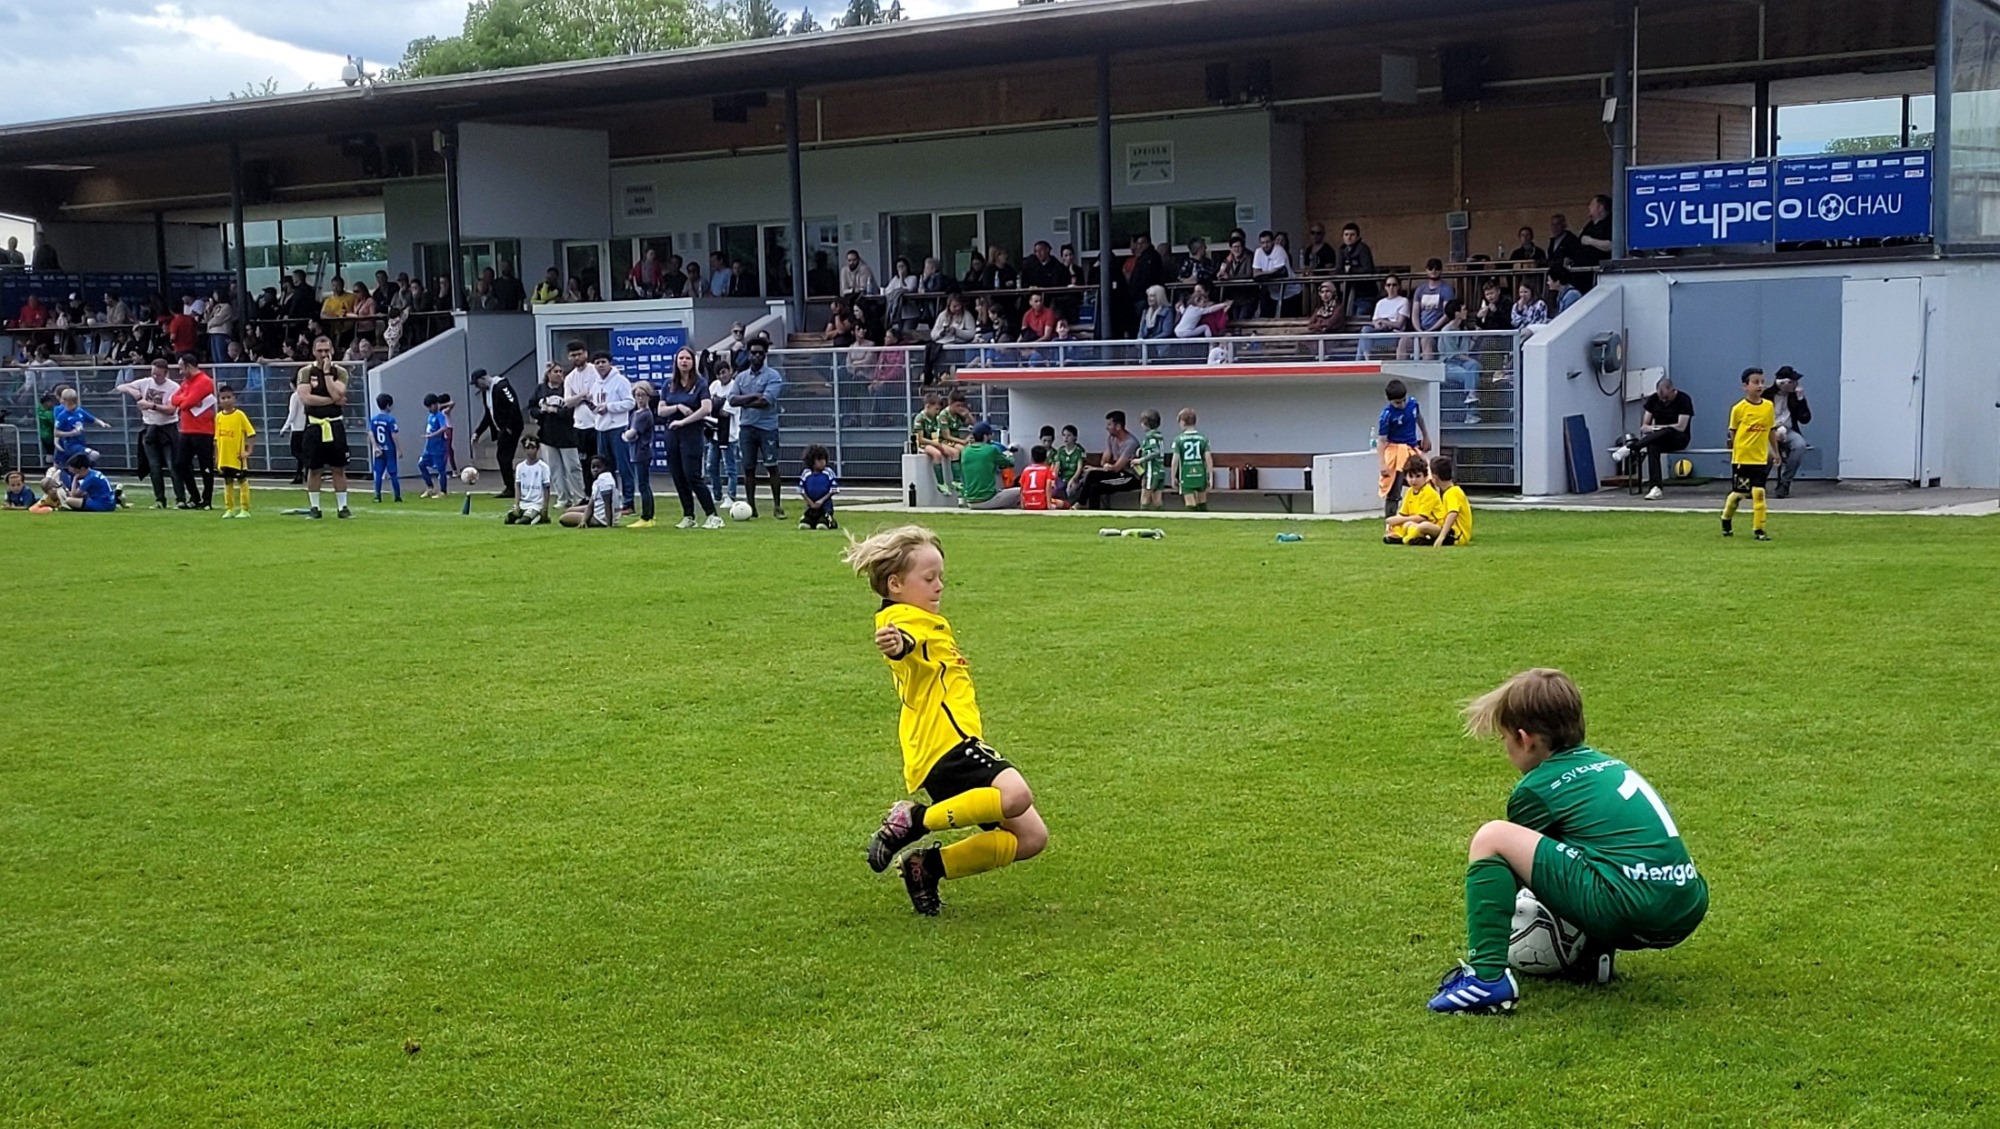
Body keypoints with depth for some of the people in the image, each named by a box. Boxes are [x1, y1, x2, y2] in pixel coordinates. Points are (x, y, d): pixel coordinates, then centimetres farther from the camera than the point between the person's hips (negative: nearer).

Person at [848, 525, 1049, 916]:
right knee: (1015, 794, -34)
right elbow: (907, 642, -37)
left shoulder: (927, 622, 22)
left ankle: (929, 865, 8)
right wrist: (896, 644, -57)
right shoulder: (903, 619, -11)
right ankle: (914, 821, -18)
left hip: (956, 745, 10)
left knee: (1030, 837, 5)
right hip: (945, 744, -10)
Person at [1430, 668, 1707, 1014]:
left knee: (1490, 838, -4)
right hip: (1687, 913, 8)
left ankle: (1487, 976, -8)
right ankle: (1596, 951, 18)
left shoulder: (1537, 787, 5)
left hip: (1624, 907, -8)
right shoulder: (1609, 765, 25)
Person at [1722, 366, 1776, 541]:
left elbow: (1771, 431, 12)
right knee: (1738, 493, 6)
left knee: (1758, 493, -3)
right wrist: (1734, 453, -1)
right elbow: (1732, 433, 0)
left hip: (1760, 459, 2)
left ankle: (1758, 529, 4)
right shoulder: (1739, 409, -7)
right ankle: (1726, 521, 31)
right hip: (1742, 459, -2)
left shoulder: (1769, 407, 2)